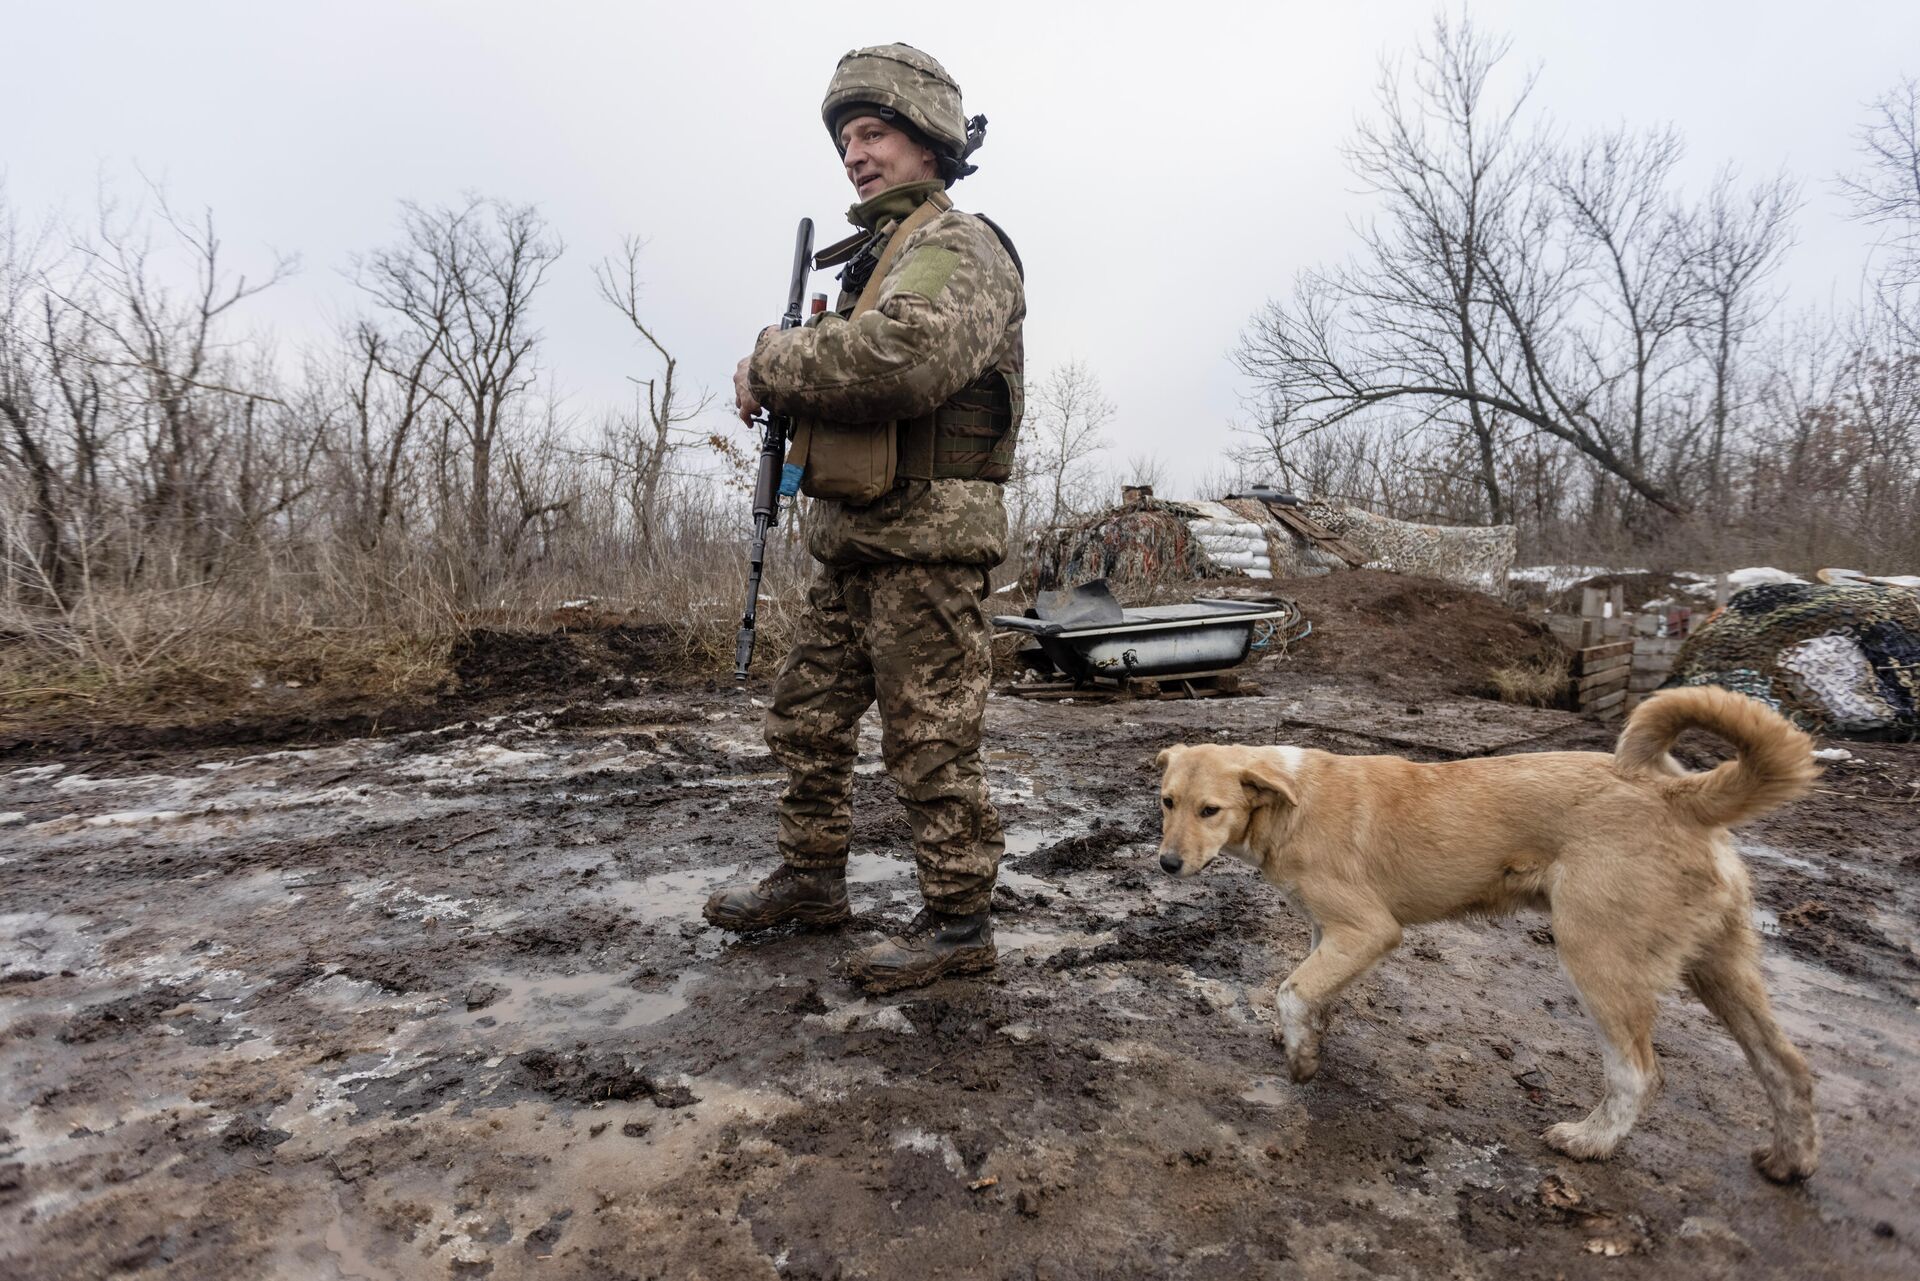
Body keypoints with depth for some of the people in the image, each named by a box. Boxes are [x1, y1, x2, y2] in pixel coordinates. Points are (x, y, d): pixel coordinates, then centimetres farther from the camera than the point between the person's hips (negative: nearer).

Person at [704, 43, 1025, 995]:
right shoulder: (877, 254, 23)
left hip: (926, 534, -10)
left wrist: (774, 362, -16)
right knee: (807, 719, 15)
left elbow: (908, 358, -28)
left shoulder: (959, 245, -7)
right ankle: (811, 882, 30)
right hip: (851, 537, 10)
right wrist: (784, 388, 4)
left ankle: (957, 923, 10)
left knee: (930, 740, -4)